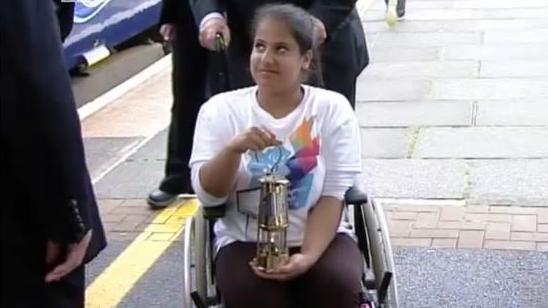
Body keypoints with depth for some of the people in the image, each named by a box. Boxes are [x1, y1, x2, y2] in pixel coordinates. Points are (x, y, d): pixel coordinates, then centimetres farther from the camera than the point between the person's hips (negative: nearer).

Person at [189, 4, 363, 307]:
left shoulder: (332, 108, -2)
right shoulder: (220, 109, 0)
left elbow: (334, 195, -6)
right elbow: (207, 195, -6)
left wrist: (308, 256, -21)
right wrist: (232, 149, -25)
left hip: (320, 238, 1)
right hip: (245, 242, 0)